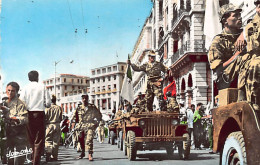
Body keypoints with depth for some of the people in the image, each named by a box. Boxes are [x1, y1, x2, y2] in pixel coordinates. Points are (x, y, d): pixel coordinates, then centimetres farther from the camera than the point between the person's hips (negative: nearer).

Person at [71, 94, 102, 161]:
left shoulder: (92, 107, 4)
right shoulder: (79, 108, 8)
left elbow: (99, 115, 14)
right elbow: (73, 117, 17)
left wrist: (97, 123, 5)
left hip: (90, 126, -3)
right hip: (81, 127, 3)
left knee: (89, 140, -19)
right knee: (81, 140, 10)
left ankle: (90, 154, -19)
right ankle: (82, 153, 30)